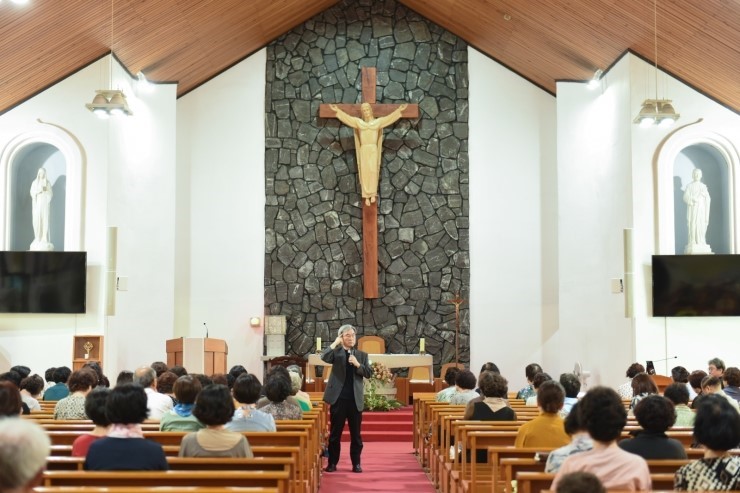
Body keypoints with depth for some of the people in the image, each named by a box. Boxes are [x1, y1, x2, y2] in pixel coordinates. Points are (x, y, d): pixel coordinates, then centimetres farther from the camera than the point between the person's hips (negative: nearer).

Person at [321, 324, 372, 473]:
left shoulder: (362, 355, 10)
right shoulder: (336, 352, 3)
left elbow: (369, 373, 1)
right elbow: (324, 357, -18)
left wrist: (357, 364, -13)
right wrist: (336, 342, -15)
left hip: (355, 399, 2)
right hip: (338, 398, -2)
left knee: (355, 434, 5)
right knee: (335, 433, 4)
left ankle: (356, 463, 12)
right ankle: (332, 463, 12)